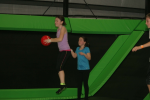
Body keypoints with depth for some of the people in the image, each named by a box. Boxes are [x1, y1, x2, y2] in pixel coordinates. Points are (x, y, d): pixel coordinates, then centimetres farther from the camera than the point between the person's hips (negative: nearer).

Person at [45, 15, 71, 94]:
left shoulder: (63, 28, -8)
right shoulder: (58, 29, 18)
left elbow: (60, 39, -21)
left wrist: (50, 40, -16)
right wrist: (50, 40, 10)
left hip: (66, 50, -9)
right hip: (61, 51, 9)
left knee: (60, 67, -20)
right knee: (58, 68, 6)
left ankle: (62, 85, -21)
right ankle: (63, 85, 12)